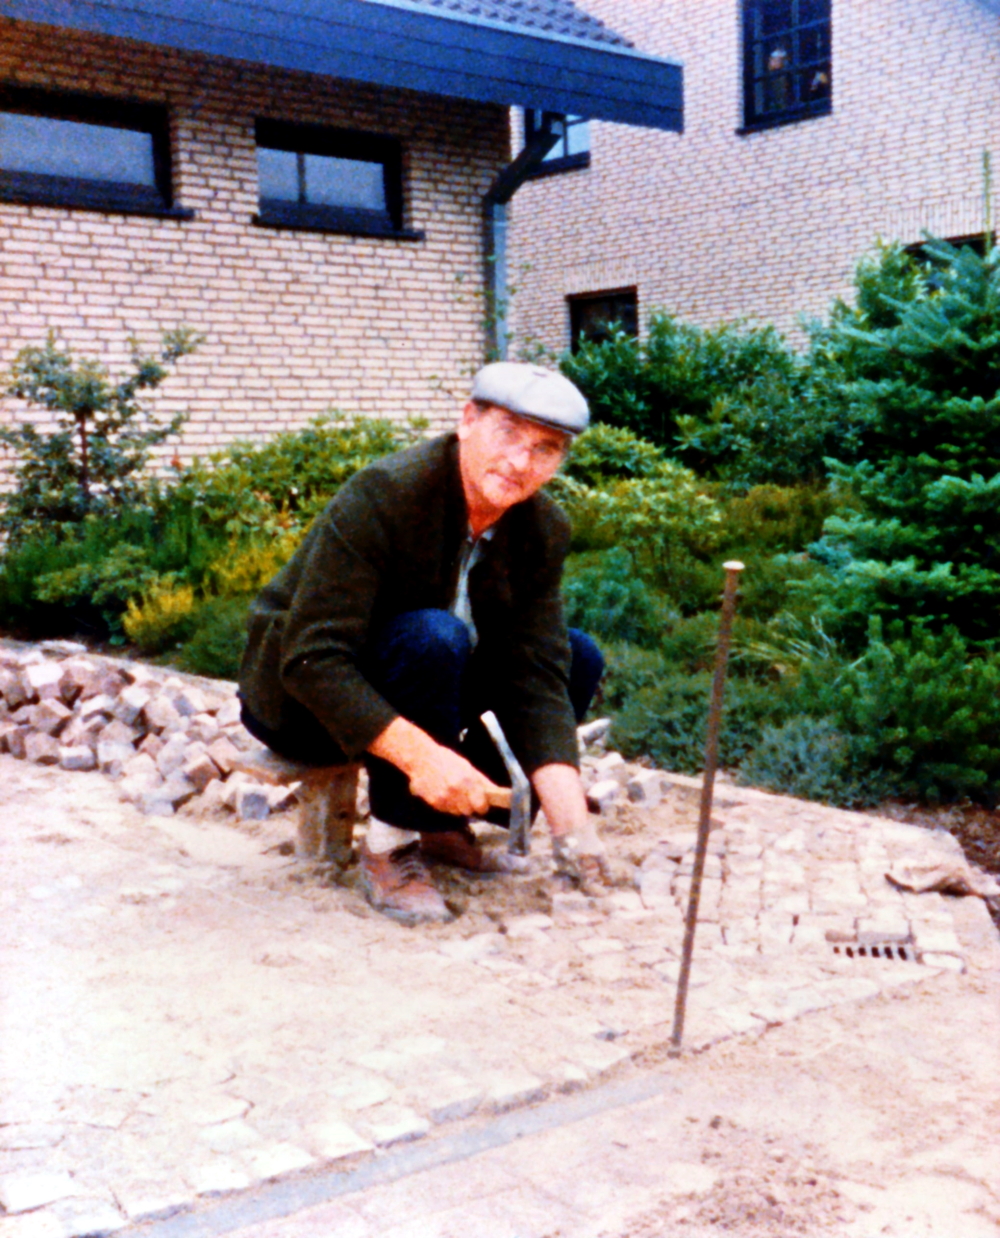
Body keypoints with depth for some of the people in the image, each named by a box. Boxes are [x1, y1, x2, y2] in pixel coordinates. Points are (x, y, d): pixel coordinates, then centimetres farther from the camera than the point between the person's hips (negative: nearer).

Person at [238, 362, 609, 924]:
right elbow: (311, 659, -34)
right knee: (433, 636, -35)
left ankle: (444, 821, 3)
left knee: (579, 658, -4)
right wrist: (421, 753, -44)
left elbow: (537, 679, -13)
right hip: (300, 696, -7)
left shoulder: (545, 531, -8)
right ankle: (390, 846, -20)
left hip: (416, 667, 7)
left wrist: (571, 821, -25)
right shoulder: (380, 496, -28)